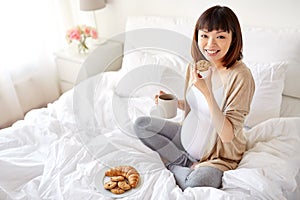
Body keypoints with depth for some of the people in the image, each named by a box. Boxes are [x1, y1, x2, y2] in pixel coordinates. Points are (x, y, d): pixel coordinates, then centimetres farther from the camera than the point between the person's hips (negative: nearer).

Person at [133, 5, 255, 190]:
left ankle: (174, 166, -3)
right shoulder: (196, 65, -4)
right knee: (141, 124, 1)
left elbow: (227, 135, -26)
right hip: (190, 138, 7)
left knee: (196, 184, -36)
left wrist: (207, 92, -34)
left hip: (219, 154, -6)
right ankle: (187, 163, -2)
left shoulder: (240, 76, -24)